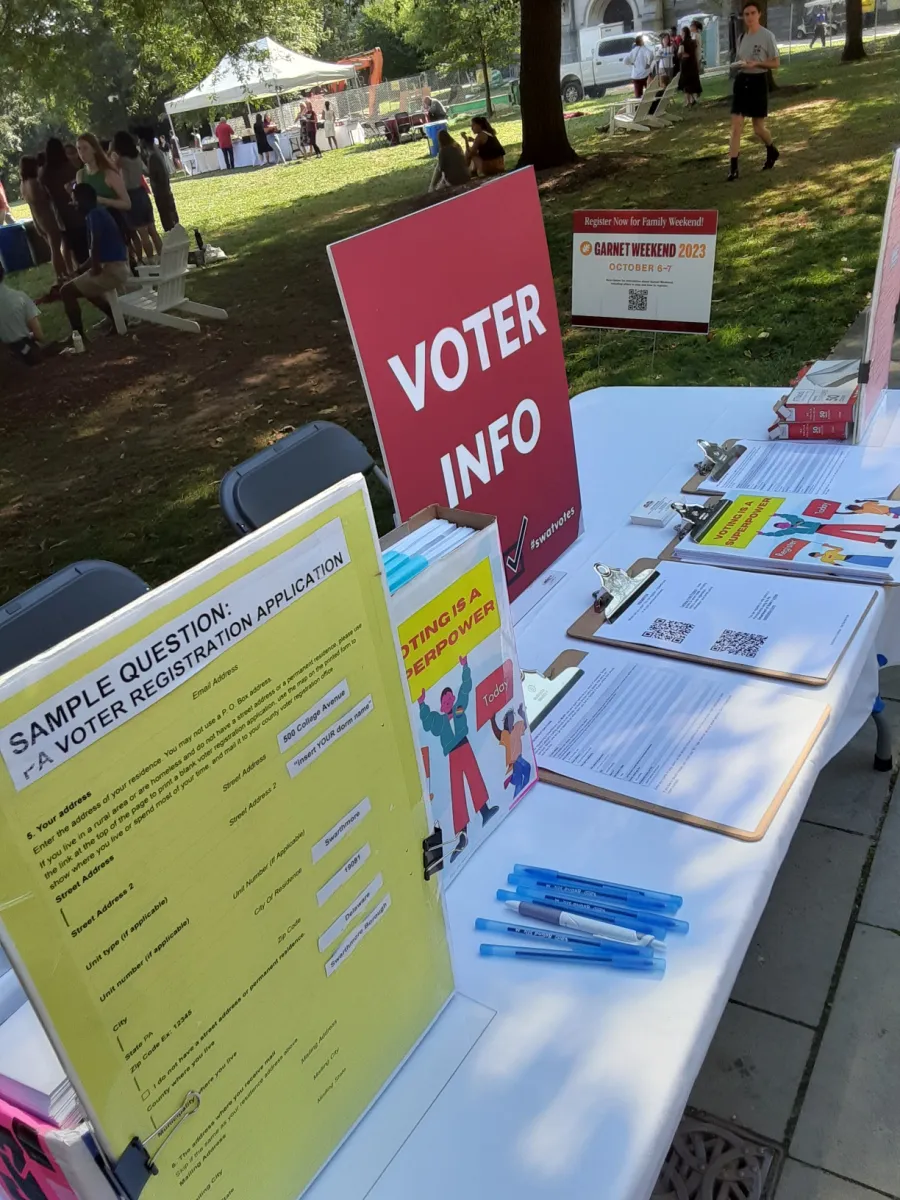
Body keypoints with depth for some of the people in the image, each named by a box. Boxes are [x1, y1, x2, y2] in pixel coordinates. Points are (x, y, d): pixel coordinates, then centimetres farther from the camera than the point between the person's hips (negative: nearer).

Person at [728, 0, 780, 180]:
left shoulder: (767, 36, -7)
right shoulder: (742, 37, 10)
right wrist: (738, 64, 0)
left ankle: (772, 152, 35)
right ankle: (733, 168, -8)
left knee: (758, 128, 5)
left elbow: (775, 64, -7)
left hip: (758, 81, -4)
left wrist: (755, 63, -21)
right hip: (741, 81, 4)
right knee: (736, 126, -7)